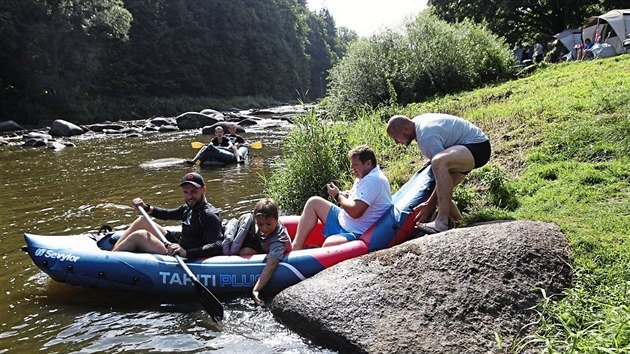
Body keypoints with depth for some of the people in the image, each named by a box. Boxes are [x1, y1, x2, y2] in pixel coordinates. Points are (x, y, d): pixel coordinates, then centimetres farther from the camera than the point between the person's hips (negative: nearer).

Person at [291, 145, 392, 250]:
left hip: (357, 234, -11)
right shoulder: (364, 176, 11)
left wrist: (338, 195, -12)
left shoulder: (374, 180, -22)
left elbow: (355, 212, -28)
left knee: (329, 244, -39)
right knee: (314, 202, 9)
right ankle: (296, 247, 0)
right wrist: (343, 195, -1)